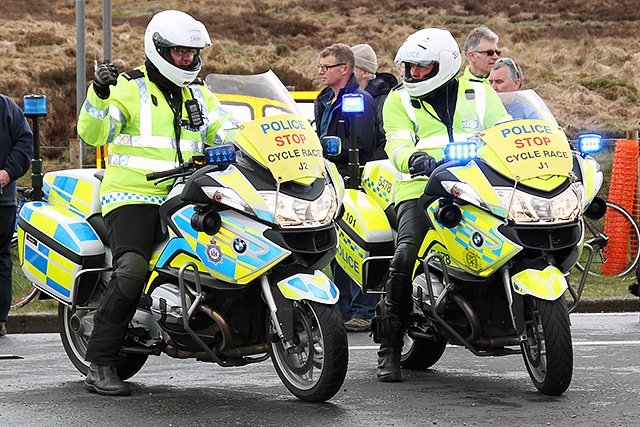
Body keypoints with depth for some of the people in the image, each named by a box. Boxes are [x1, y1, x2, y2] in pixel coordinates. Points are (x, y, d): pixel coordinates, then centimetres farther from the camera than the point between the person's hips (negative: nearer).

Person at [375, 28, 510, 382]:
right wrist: (413, 158, -23)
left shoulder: (480, 95, 19)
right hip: (421, 188, -2)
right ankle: (389, 347, -15)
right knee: (406, 256, -23)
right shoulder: (399, 100, 15)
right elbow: (397, 144, 1)